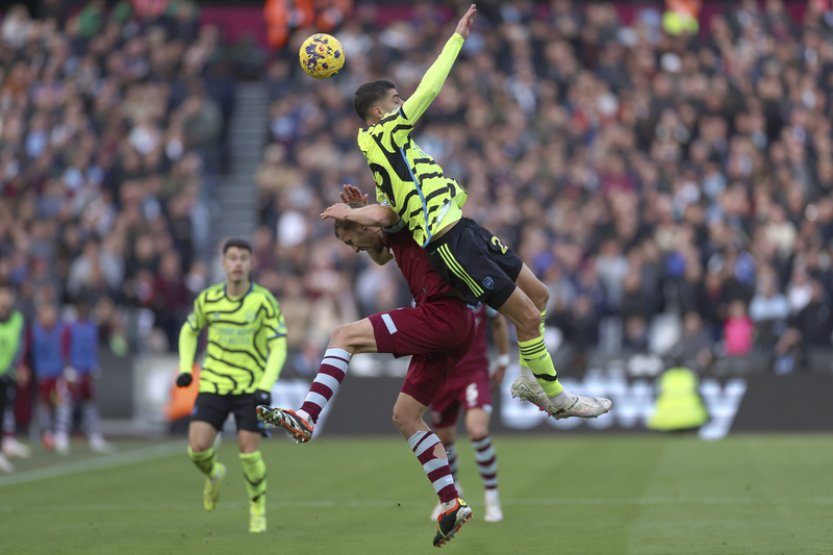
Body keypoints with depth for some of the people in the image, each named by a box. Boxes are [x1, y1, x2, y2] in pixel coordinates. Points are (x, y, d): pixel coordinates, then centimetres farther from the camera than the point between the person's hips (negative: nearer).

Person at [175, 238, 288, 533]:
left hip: (251, 386, -2)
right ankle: (214, 474, 25)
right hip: (213, 384, 2)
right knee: (198, 447, -11)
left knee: (249, 451, -7)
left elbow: (278, 346, -9)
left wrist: (266, 386, -19)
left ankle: (258, 508, 18)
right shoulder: (208, 298, -2)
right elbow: (189, 331, 17)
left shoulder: (263, 301, -10)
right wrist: (185, 367, 6)